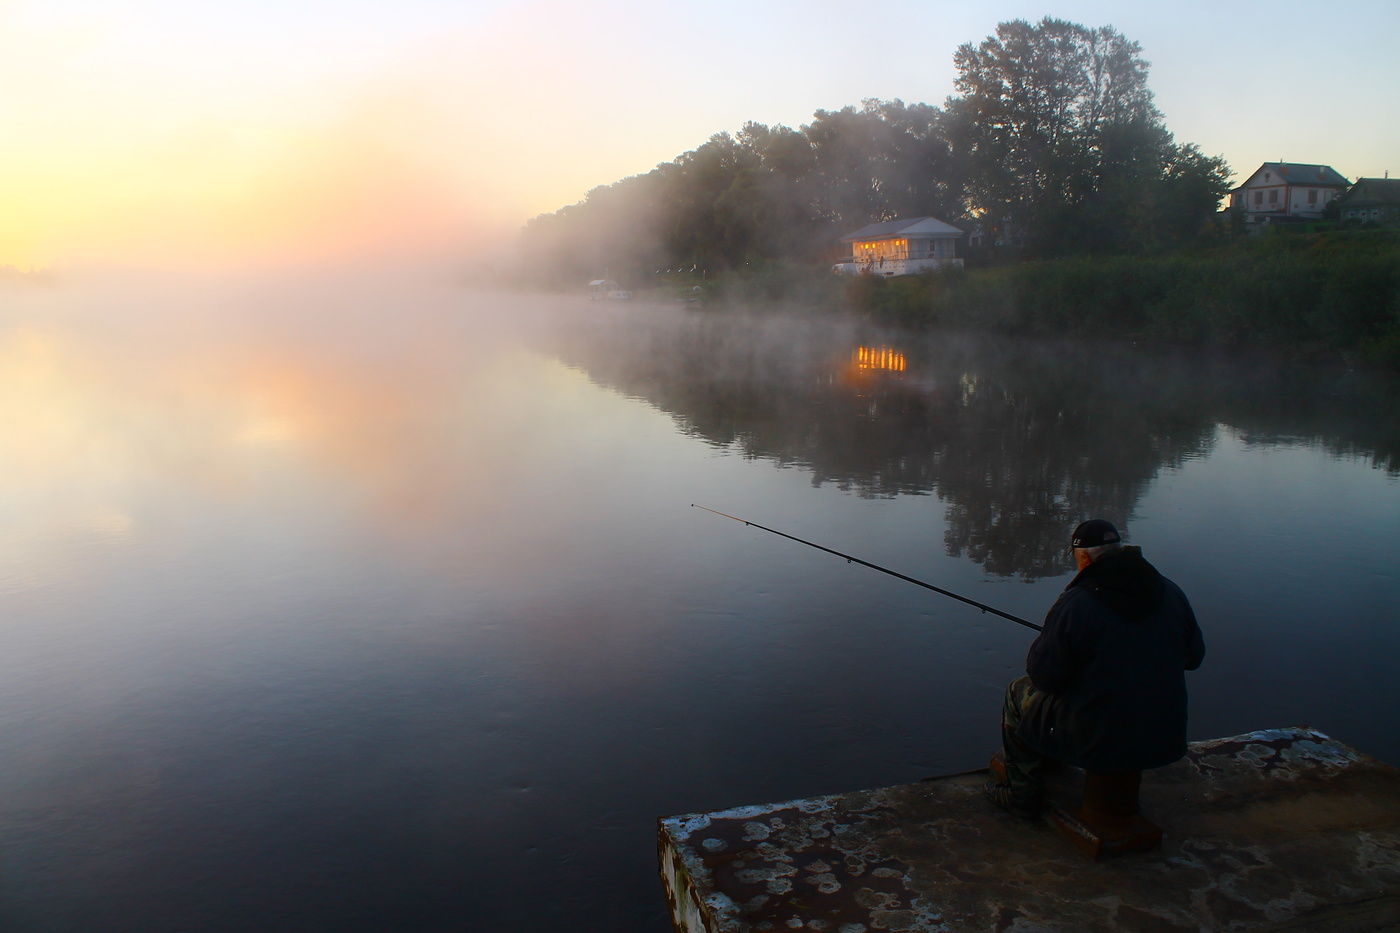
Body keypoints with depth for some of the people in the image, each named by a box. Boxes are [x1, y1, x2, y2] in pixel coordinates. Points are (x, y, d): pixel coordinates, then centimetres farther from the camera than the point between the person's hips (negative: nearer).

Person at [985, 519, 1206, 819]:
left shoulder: (1074, 604, -20)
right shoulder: (1172, 593, -2)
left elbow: (1045, 676, -15)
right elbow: (1193, 657, 11)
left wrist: (1048, 639, 4)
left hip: (1098, 741, -6)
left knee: (1019, 694, 19)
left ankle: (1024, 795, 28)